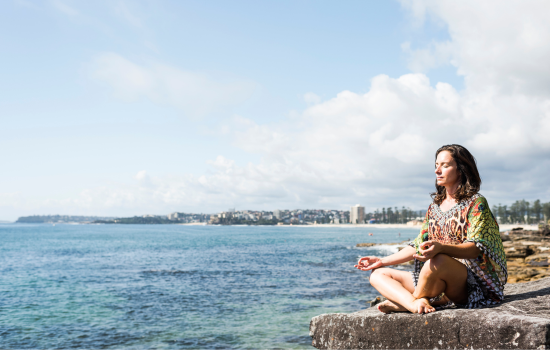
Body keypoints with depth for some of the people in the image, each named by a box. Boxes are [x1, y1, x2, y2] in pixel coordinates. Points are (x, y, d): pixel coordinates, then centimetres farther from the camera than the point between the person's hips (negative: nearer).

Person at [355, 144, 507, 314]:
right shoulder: (435, 206, 19)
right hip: (438, 280, 7)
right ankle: (414, 304, -32)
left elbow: (477, 248, -16)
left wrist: (441, 248, -35)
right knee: (378, 274, -3)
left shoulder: (476, 203, -3)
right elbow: (419, 245, 20)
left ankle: (399, 302, -15)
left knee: (438, 261, -40)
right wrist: (382, 261, 13)